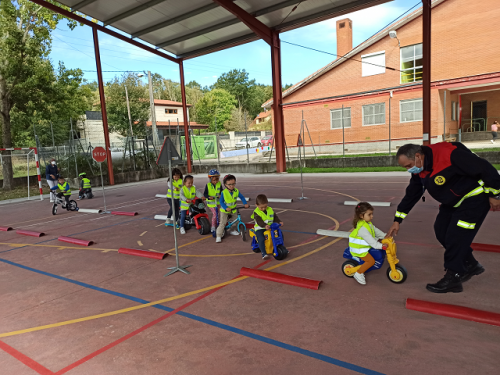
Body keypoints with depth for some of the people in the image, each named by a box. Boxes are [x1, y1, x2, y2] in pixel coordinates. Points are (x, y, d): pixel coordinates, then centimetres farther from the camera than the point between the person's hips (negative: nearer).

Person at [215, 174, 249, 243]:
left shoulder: (236, 191, -12)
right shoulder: (224, 192, -22)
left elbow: (242, 197, 0)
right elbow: (221, 202, -19)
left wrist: (245, 204, -14)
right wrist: (226, 208, -33)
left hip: (233, 210, 5)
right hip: (224, 210, -4)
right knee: (222, 223, -7)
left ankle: (232, 230, 42)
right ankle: (218, 236, 0)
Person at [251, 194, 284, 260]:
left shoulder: (270, 210, 8)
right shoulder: (256, 212, -10)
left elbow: (275, 217, 11)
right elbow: (259, 221, -23)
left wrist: (279, 221, -10)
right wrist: (265, 225, -41)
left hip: (270, 227, 4)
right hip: (260, 228, -4)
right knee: (261, 239, -29)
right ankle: (264, 253, -21)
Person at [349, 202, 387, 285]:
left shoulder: (368, 223, 3)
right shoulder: (362, 228, -31)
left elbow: (376, 230, 11)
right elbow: (370, 240, -32)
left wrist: (385, 236, 3)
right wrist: (381, 246, -30)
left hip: (366, 245, 10)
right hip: (359, 249, -10)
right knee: (371, 261, -16)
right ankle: (358, 273, -1)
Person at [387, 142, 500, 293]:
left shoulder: (448, 154, -32)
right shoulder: (419, 171, -4)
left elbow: (485, 168, -25)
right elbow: (411, 195, 4)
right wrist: (397, 220, 3)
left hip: (474, 198, -8)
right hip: (452, 201, 9)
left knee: (455, 237, -10)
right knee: (441, 231, 6)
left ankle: (453, 279, 4)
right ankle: (471, 265, 25)